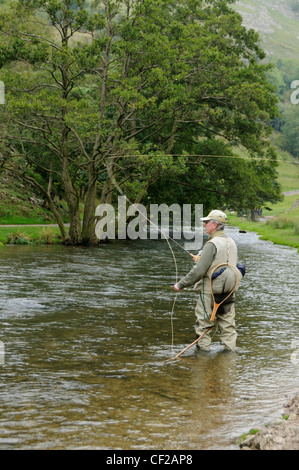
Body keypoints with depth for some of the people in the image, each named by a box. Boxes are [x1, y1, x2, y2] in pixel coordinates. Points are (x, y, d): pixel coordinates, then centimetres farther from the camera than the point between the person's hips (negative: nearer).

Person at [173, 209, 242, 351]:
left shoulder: (212, 244, -18)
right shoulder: (231, 242, 8)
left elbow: (199, 271, -21)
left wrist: (181, 284, -12)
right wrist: (201, 258, 27)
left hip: (211, 291, -7)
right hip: (228, 291, 8)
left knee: (203, 324, 4)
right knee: (227, 323, 12)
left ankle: (203, 349, 10)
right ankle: (230, 349, 14)